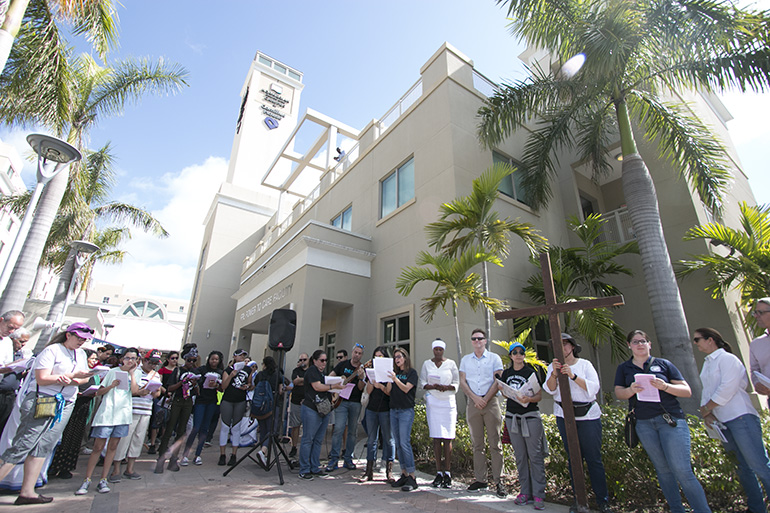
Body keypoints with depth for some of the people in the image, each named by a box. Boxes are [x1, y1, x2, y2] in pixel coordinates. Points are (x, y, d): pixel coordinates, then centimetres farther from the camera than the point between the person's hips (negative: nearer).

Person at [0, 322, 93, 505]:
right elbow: (42, 379, -13)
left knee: (43, 446, 3)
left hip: (65, 404, 6)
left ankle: (27, 492, 6)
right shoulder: (51, 350, -7)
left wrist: (70, 381, -9)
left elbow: (85, 378, 12)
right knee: (23, 444, -6)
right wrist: (74, 375, -17)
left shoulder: (81, 354, 14)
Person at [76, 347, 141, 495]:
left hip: (123, 414, 2)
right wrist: (111, 386, -13)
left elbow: (135, 391, -7)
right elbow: (99, 392, 6)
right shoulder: (113, 371, 5)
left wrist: (132, 373, -5)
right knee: (98, 447, -3)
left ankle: (103, 480, 14)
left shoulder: (135, 374, 10)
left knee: (113, 446, 5)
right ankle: (87, 480, 9)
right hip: (107, 412, -2)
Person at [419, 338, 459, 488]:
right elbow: (422, 382, 5)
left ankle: (447, 473, 8)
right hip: (433, 402, 0)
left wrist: (447, 387, -15)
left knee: (447, 438, -1)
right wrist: (433, 386, -14)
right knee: (436, 438, 0)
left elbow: (457, 383, 5)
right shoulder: (427, 364, 9)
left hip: (448, 402, 0)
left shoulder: (451, 363, 7)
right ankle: (439, 472, 9)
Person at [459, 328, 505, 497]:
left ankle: (498, 481, 7)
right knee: (477, 444, 7)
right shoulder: (465, 360, 11)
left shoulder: (494, 358, 3)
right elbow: (462, 381, 6)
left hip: (491, 402, -2)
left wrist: (485, 399, -11)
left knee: (495, 443, -1)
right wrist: (475, 398, -7)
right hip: (473, 403, 3)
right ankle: (480, 480, 15)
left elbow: (498, 381, -4)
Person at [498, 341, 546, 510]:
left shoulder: (532, 372, -3)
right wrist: (501, 389, -4)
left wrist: (529, 399, -23)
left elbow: (539, 396, -4)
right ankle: (525, 492, 19)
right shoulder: (507, 373, 9)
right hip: (512, 416, 4)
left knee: (535, 456, -2)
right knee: (520, 456, 9)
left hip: (530, 416, -4)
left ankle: (538, 495, 7)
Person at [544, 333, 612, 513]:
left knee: (594, 458, 1)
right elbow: (550, 389, -7)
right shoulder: (553, 366, 6)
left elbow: (594, 387, -10)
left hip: (588, 415, -1)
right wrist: (554, 374, -25)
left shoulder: (584, 364, 2)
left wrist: (573, 375, -22)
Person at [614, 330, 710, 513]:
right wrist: (631, 390, -17)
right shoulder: (624, 368, 10)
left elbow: (687, 391, 3)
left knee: (682, 470, -8)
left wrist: (665, 386, -16)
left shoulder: (663, 364, 6)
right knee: (663, 470, 10)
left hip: (670, 420, -2)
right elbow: (618, 393, 4)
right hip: (644, 424, 2)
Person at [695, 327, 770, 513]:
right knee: (743, 467, 13)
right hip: (723, 422, 8)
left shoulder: (727, 358, -7)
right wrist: (707, 413, 0)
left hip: (740, 417, -8)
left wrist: (705, 409, -9)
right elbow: (706, 391, 15)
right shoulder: (707, 364, 17)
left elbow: (727, 389, -15)